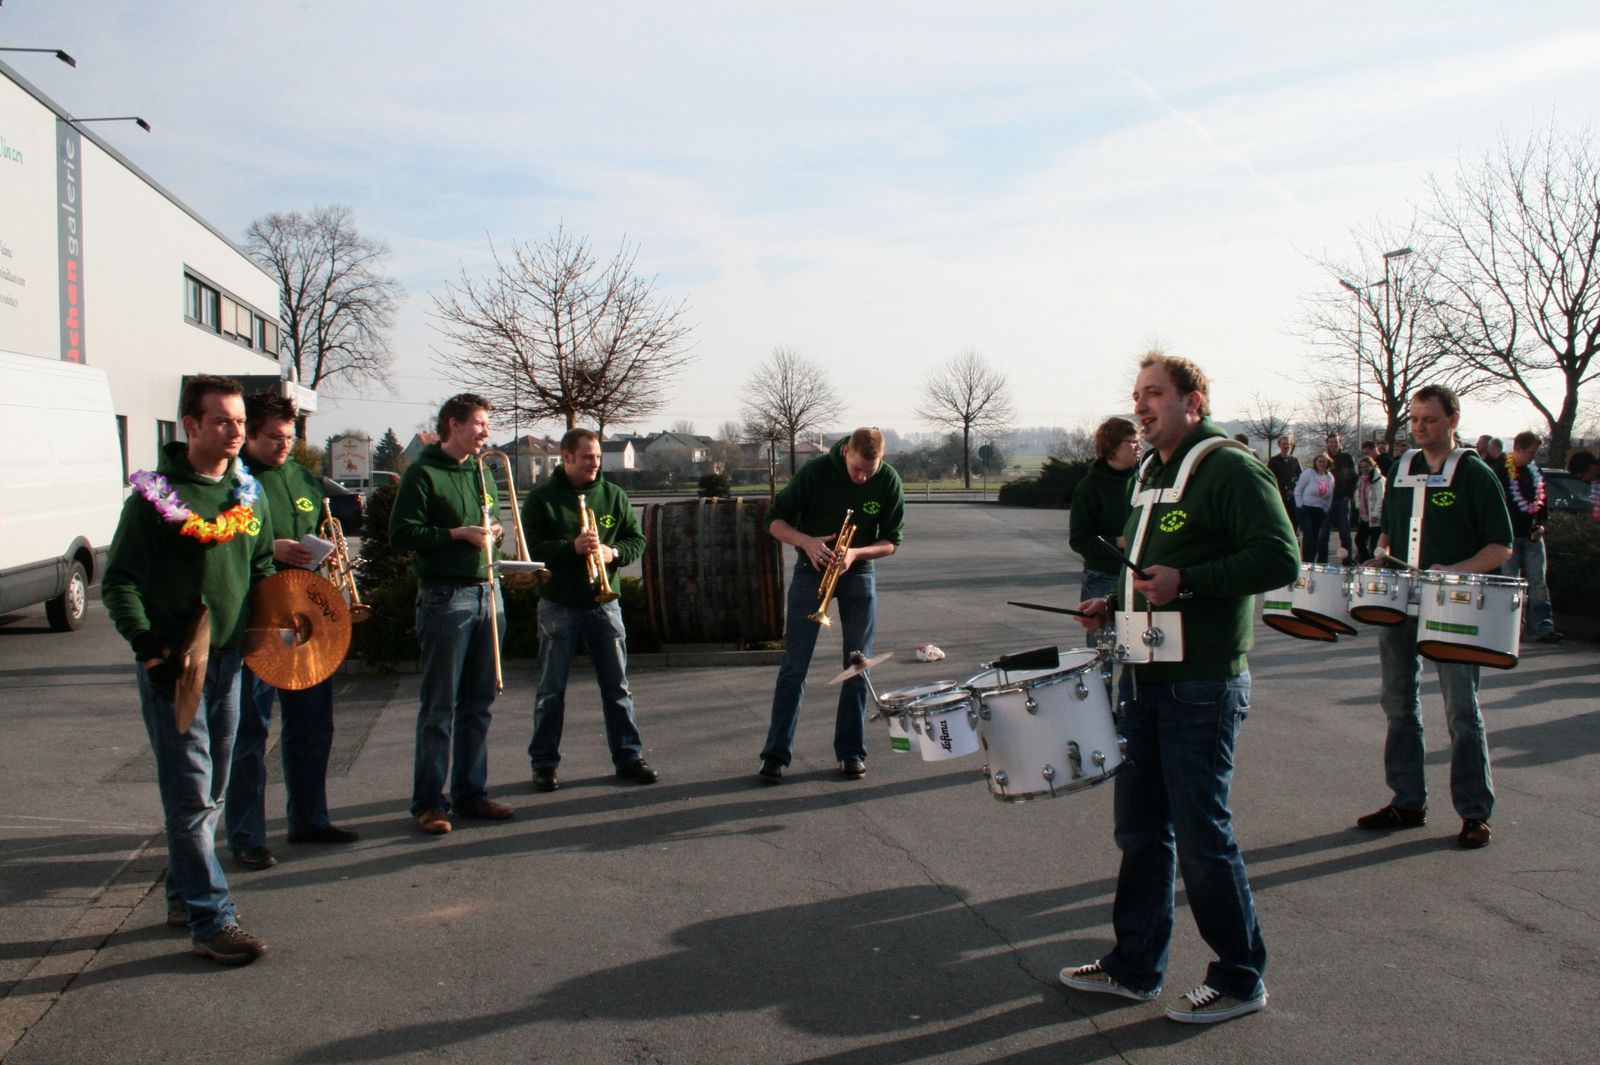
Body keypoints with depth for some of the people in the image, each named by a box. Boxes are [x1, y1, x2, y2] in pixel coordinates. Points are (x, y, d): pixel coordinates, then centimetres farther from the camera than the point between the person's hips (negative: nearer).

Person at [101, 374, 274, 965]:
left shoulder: (247, 493, 9)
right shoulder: (157, 494, -10)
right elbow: (118, 580, -10)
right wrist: (147, 643, -22)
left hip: (228, 660, 7)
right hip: (173, 665, -6)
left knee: (211, 791, 16)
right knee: (191, 794, -5)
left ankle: (185, 894, 31)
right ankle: (212, 920, 0)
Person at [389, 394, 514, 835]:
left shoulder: (482, 474, 17)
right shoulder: (423, 473, -4)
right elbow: (401, 534, -11)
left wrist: (492, 534, 5)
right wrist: (458, 533, -16)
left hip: (487, 594, 7)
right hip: (445, 598, -7)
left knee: (478, 705, 11)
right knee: (439, 707, -3)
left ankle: (470, 792, 19)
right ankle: (429, 802, 4)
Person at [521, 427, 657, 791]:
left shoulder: (614, 495, 6)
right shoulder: (541, 498, -3)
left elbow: (637, 540, 8)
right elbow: (532, 549, -10)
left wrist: (613, 552, -12)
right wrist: (572, 547, -23)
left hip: (603, 603, 3)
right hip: (558, 606, -2)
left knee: (617, 685, 6)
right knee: (551, 689, 5)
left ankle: (628, 757, 15)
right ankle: (544, 763, 14)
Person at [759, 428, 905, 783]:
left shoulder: (889, 481, -10)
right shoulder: (816, 471, -16)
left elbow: (891, 541, -4)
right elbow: (774, 520, -9)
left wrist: (855, 553, -23)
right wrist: (806, 541, -27)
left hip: (858, 573, 2)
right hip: (812, 570, -2)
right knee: (794, 666, -4)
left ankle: (851, 753, 14)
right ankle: (776, 754, 2)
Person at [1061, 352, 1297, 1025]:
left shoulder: (1231, 470, -11)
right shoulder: (1150, 475, 16)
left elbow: (1279, 560, -20)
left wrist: (1186, 582, -24)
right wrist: (1115, 603, 11)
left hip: (1202, 686, -8)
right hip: (1144, 677, 9)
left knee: (1202, 835, 0)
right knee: (1140, 829, 14)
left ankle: (1240, 980, 17)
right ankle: (1134, 967, 26)